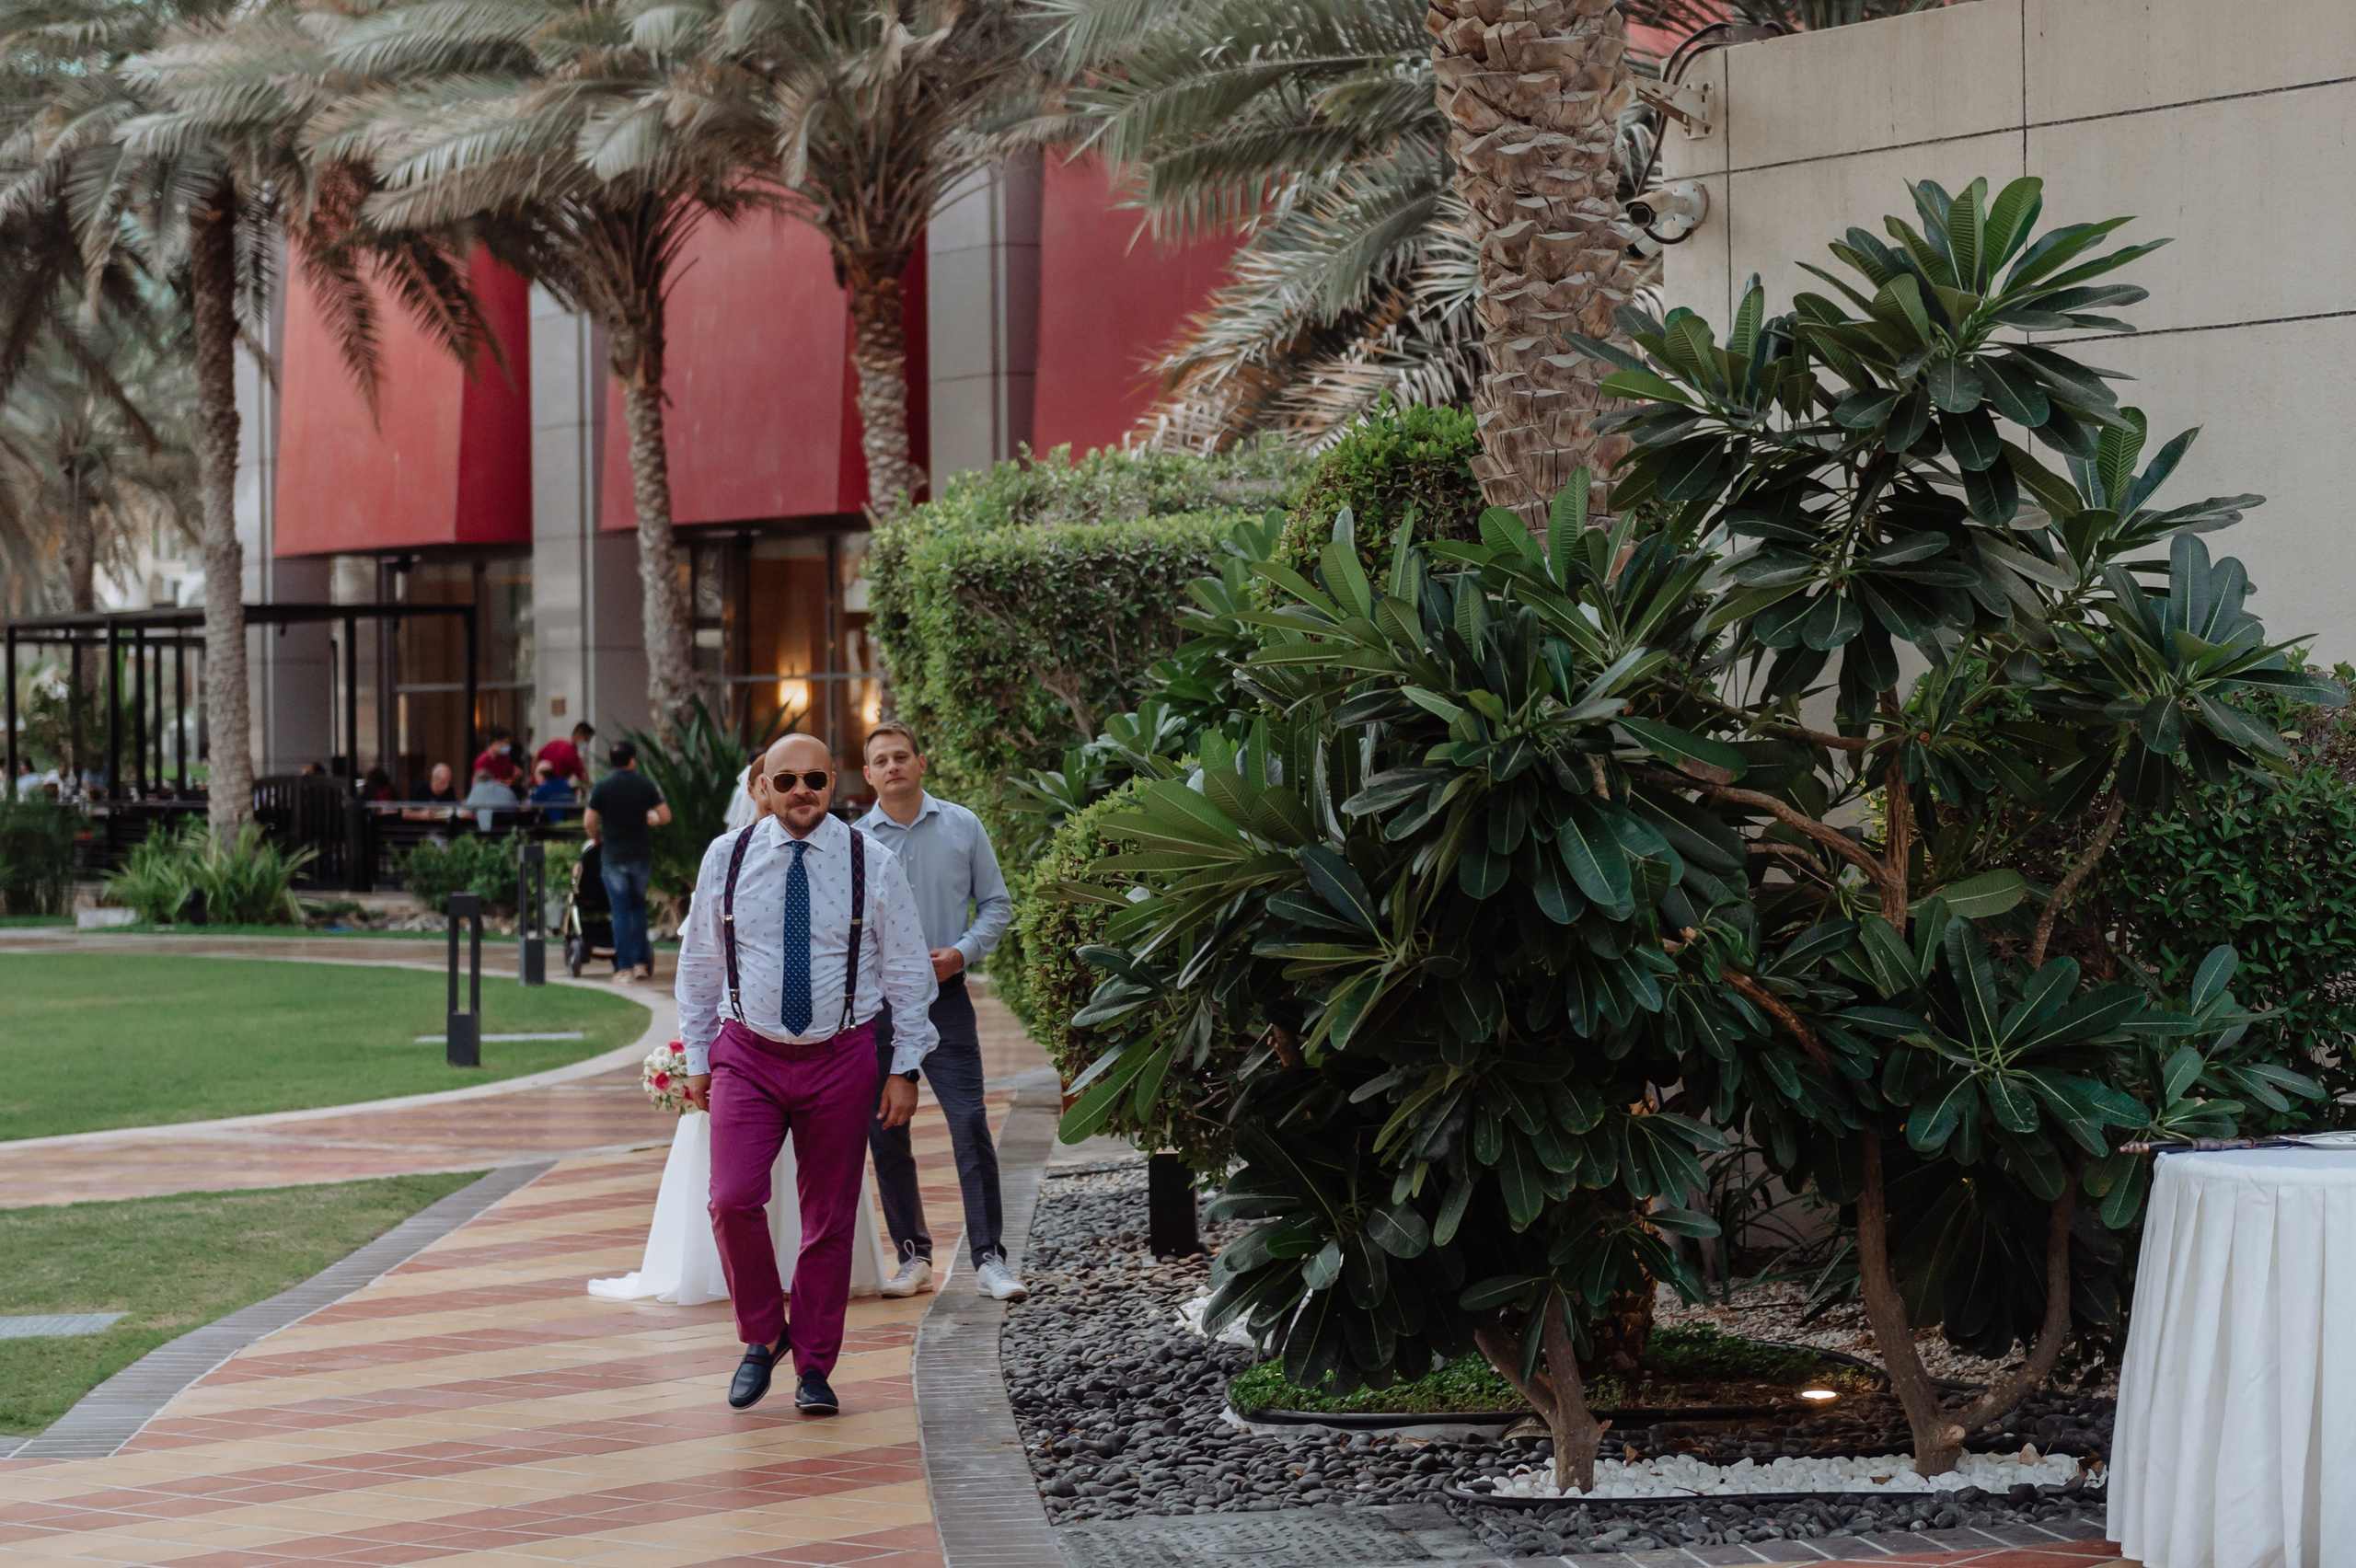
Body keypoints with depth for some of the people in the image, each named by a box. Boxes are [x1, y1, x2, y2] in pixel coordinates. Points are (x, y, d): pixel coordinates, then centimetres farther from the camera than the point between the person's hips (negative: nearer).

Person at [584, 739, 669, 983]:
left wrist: (596, 838, 10)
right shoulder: (645, 784, 0)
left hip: (613, 857, -2)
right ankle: (641, 962, 11)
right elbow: (665, 815, 1)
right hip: (641, 855, 2)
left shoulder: (602, 787, -5)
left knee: (620, 911, 2)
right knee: (638, 907, 16)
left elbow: (588, 822, -10)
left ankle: (625, 968, -1)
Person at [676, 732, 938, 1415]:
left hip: (840, 1058, 0)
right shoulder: (727, 858, -1)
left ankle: (814, 1369, 19)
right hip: (747, 1055, 0)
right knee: (733, 1200, -14)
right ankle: (762, 1337, 9)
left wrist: (905, 1068, -1)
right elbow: (698, 963, 9)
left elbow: (908, 971, 2)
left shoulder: (872, 863, -4)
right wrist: (698, 1058, 9)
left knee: (830, 1218, 6)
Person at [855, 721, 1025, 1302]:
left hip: (943, 996, -1)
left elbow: (996, 904, 8)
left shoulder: (961, 827, 4)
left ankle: (989, 1258, -6)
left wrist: (962, 952, -7)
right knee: (885, 1134, 4)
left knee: (970, 1123, -10)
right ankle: (913, 1255, 15)